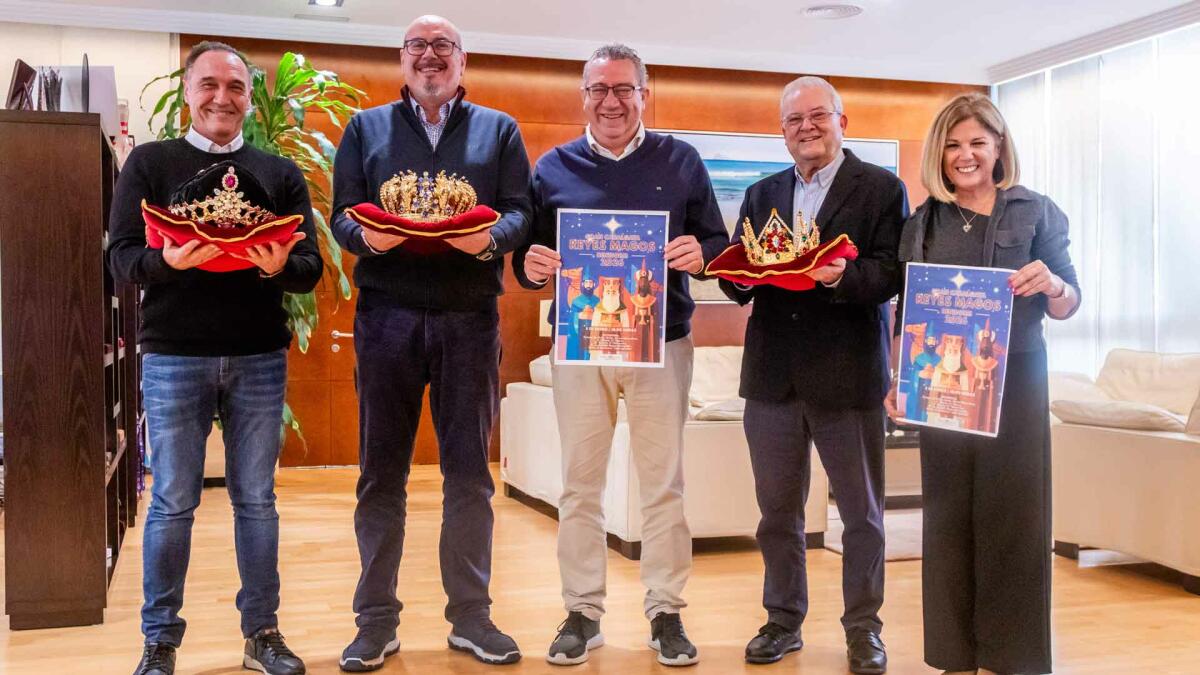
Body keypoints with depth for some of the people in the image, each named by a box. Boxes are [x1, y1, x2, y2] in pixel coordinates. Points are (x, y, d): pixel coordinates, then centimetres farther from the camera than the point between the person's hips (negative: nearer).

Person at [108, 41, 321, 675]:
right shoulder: (150, 163, 6)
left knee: (256, 500, 8)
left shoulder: (280, 174, 10)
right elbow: (122, 257, -2)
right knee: (172, 503, 4)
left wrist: (280, 266, -20)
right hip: (174, 357, -1)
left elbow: (312, 267, 3)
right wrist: (167, 261, -24)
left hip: (259, 359, 2)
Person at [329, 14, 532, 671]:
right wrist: (367, 237, -17)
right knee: (381, 470, 4)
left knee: (469, 470, 5)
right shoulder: (366, 128, 13)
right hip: (386, 314, 0)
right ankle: (376, 621, 15)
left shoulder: (498, 129, 13)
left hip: (469, 316, 0)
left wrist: (491, 236, -19)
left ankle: (471, 615, 16)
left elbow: (520, 211, 3)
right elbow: (341, 215, 5)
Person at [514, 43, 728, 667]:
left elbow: (717, 241, 5)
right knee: (579, 485, 6)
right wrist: (530, 265, -14)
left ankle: (666, 612, 16)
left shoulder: (680, 161, 5)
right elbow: (528, 254, 9)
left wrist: (700, 255, -18)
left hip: (662, 342, -1)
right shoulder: (553, 167, 7)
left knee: (663, 483, 5)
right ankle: (582, 612, 17)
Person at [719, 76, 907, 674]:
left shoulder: (882, 189, 2)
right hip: (772, 374, 4)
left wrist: (843, 275, -28)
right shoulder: (761, 195, 14)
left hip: (848, 375, -3)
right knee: (777, 509, 11)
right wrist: (743, 275, -13)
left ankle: (863, 627, 22)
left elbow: (890, 274, -10)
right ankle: (783, 620, 26)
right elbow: (735, 280, 9)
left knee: (862, 512, 7)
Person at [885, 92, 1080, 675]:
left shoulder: (1035, 211, 3)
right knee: (948, 518, 5)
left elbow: (1066, 306, 0)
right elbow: (907, 313, 11)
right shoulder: (923, 223, 10)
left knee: (1013, 517, 0)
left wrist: (1051, 284, -22)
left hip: (1015, 385, -2)